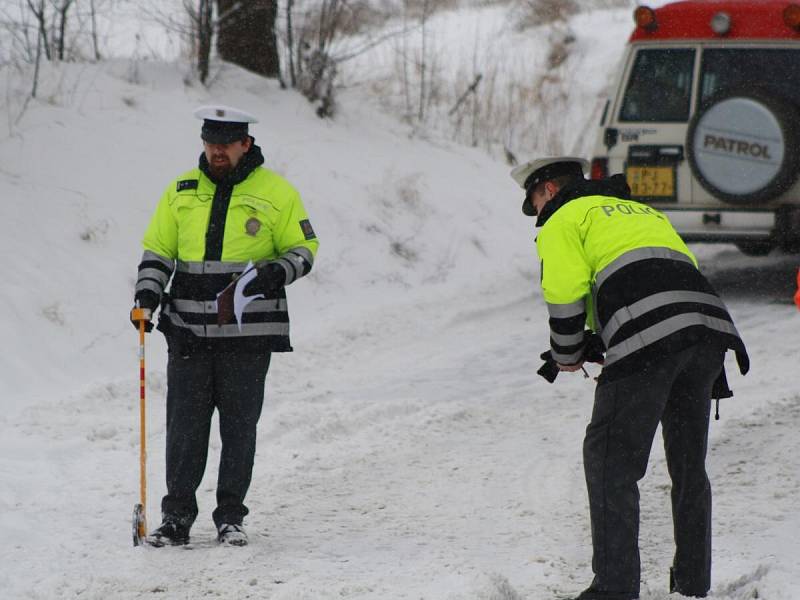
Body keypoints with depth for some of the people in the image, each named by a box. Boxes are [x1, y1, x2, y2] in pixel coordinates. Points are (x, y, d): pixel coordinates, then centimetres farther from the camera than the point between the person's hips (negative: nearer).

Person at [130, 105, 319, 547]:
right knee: (185, 427, 1)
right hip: (189, 331, 2)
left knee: (239, 427, 3)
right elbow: (157, 250, 14)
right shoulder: (182, 191, 9)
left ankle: (230, 516, 12)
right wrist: (147, 295, -3)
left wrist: (276, 273, -16)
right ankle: (177, 516, 8)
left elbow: (303, 249, 5)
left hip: (247, 332, -2)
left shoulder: (275, 193, 1)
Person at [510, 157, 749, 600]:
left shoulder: (565, 219, 14)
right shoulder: (645, 212, 37)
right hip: (708, 325, 7)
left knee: (610, 460, 1)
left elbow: (565, 294, 1)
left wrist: (567, 357, 18)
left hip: (645, 339, -7)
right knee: (688, 464, 18)